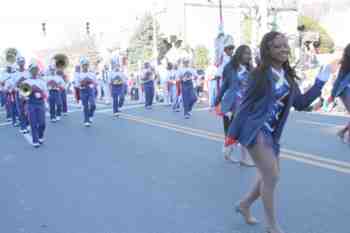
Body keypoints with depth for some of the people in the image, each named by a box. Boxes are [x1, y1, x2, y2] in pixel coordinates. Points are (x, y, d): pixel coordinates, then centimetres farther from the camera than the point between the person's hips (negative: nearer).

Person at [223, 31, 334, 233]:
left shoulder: (288, 76, 7)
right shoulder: (261, 74, -14)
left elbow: (300, 103, 10)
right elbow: (246, 104, -13)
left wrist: (320, 82, 4)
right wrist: (233, 134, -11)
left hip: (271, 132, 8)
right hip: (255, 129, -8)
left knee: (270, 176, 17)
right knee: (272, 177, -5)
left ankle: (244, 204, 38)